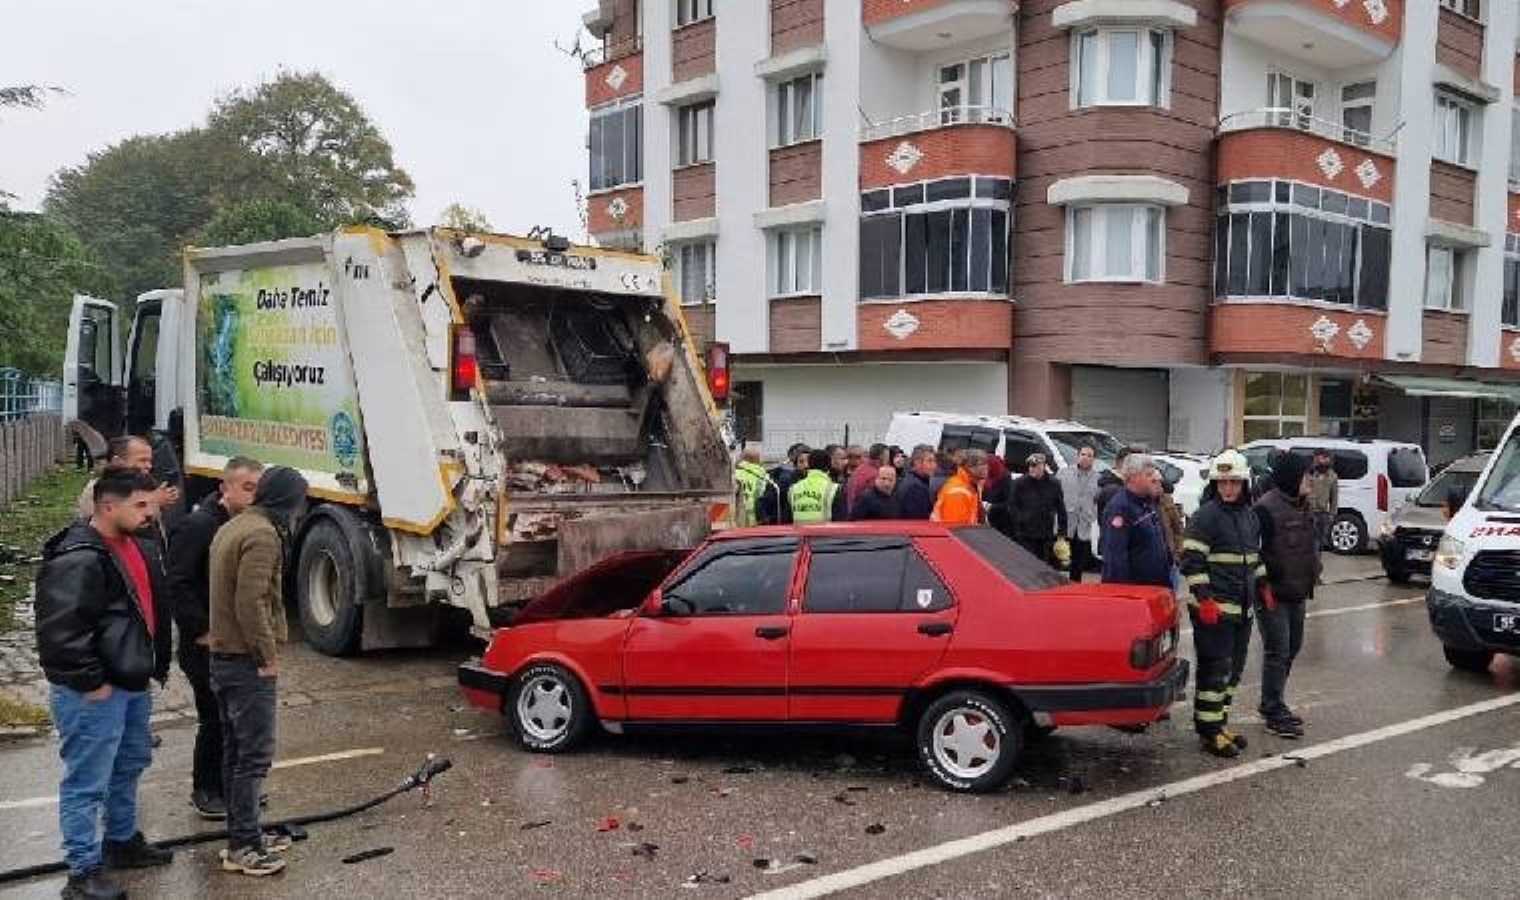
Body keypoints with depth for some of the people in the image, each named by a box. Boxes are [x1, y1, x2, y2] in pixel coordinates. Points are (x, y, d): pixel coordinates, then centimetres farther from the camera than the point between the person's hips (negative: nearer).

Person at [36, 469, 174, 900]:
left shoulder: (131, 546, 8)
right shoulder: (78, 560, -23)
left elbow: (150, 607, 21)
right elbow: (59, 631, -27)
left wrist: (156, 664, 18)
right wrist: (91, 683, -20)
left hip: (132, 684, 10)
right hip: (93, 693, -10)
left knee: (129, 766, 24)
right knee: (87, 783, 0)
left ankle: (123, 841, 41)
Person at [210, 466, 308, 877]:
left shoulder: (232, 527, 15)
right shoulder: (263, 535, -17)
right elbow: (251, 604, -24)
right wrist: (269, 655, -16)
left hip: (224, 657, 10)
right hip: (248, 663, -10)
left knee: (235, 751, 15)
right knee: (254, 755, -4)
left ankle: (242, 834, 25)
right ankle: (243, 846, 1)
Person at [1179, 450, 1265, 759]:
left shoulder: (1249, 515, 12)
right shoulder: (1206, 515, -13)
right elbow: (1192, 560, -16)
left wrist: (1264, 584, 17)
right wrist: (1204, 599, -20)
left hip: (1243, 608, 8)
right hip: (1213, 609, -8)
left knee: (1233, 669, 15)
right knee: (1215, 670, -5)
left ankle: (1219, 723, 26)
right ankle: (1209, 732, 3)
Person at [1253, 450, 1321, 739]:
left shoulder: (1302, 505, 11)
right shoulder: (1267, 508, -19)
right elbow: (1256, 550, -20)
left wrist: (1312, 574, 18)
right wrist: (1264, 586, -20)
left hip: (1297, 592, 10)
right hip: (1274, 594, -10)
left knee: (1292, 648, 17)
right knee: (1277, 652, -5)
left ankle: (1272, 703, 31)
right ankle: (1274, 714, 3)